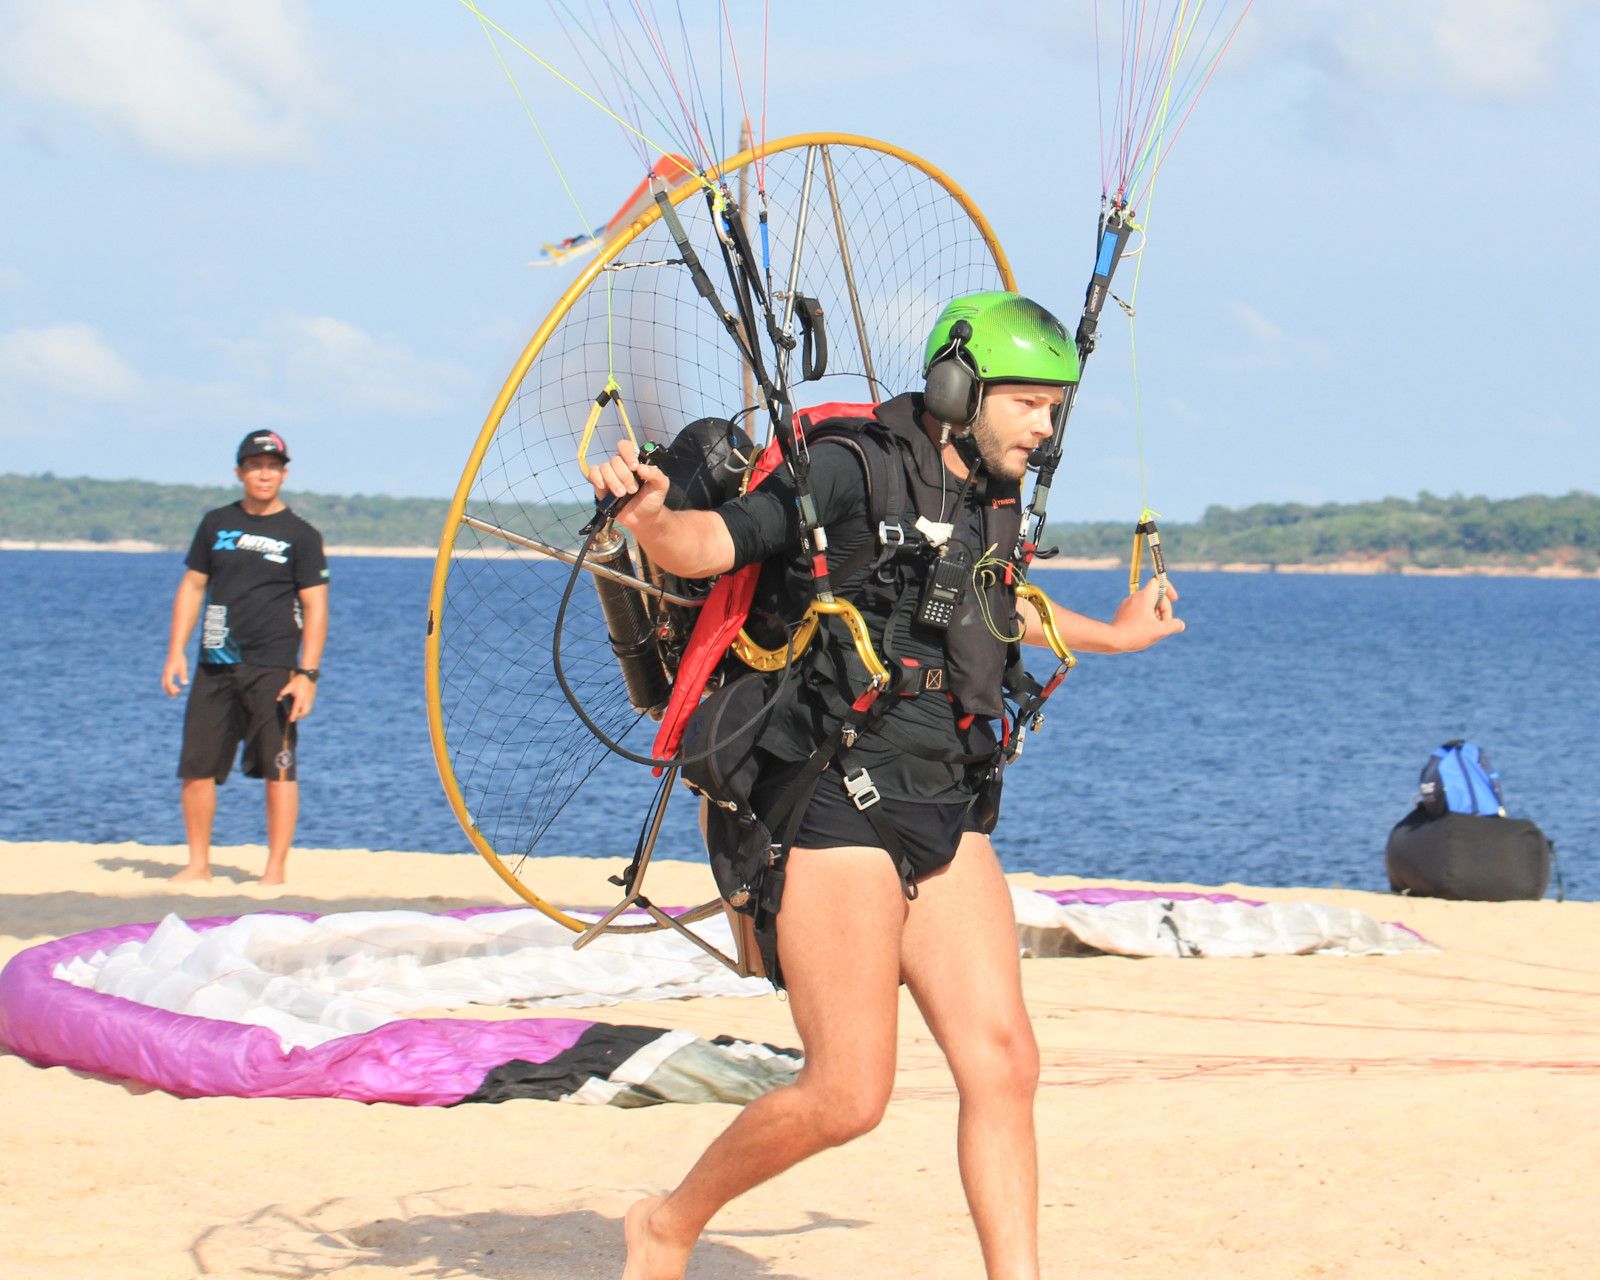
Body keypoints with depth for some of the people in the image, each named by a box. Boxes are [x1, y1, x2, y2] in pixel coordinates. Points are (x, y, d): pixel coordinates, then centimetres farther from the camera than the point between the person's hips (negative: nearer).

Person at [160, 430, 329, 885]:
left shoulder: (301, 535, 2)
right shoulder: (217, 523, 13)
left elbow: (315, 608, -2)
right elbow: (193, 587, 16)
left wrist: (307, 674, -11)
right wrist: (176, 652, 5)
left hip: (272, 668, -4)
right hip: (215, 666, 4)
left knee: (278, 769, -6)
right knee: (196, 766, 2)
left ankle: (275, 871, -1)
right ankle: (198, 864, 13)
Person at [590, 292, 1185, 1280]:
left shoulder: (996, 503, 14)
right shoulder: (848, 474, -10)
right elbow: (705, 546, -17)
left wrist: (1111, 635, 50)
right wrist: (645, 513, -39)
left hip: (946, 818, 8)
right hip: (836, 809, -8)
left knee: (1004, 1065, -2)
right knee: (848, 1096, -6)